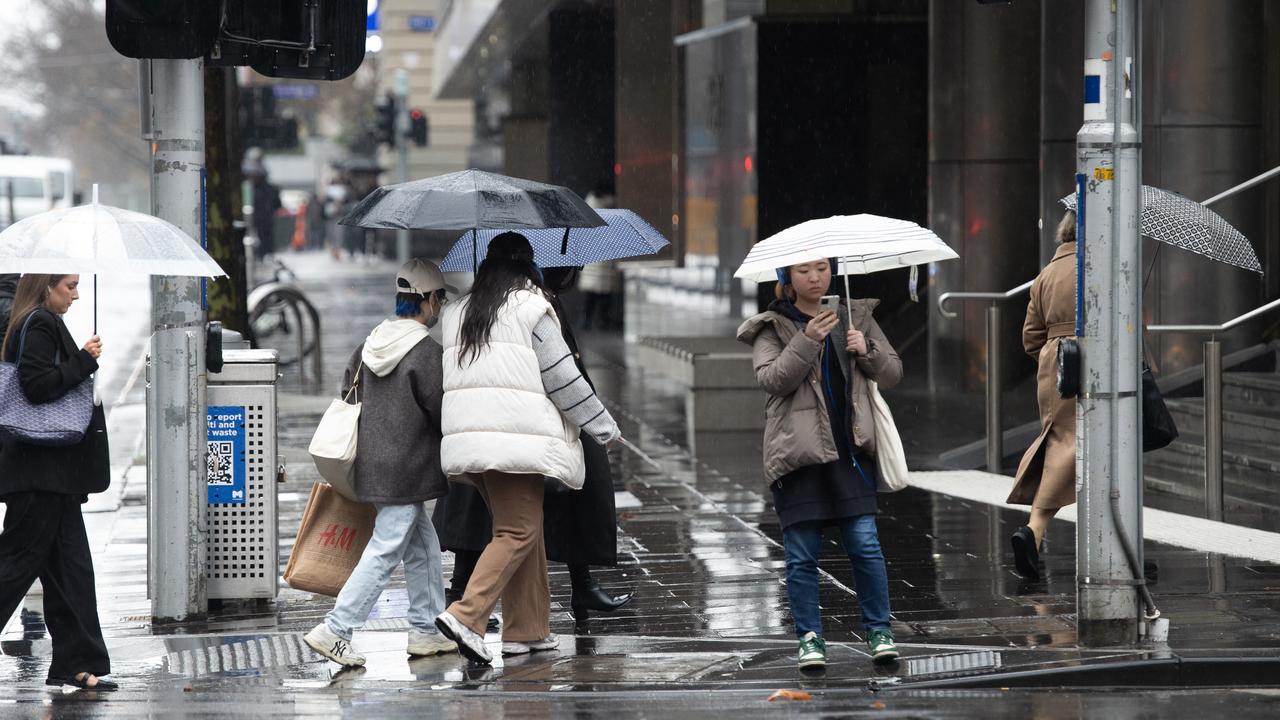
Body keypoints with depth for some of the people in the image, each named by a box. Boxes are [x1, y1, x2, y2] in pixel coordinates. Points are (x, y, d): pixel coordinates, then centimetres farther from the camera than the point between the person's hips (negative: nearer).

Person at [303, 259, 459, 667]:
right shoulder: (426, 352, -17)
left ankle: (425, 629, 21)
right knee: (383, 553, -5)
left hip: (373, 462, 9)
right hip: (406, 472, -9)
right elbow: (442, 413, -13)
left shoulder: (370, 345, 8)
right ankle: (335, 630, -8)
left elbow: (347, 394, 15)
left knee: (424, 547, 17)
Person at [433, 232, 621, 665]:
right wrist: (604, 427, 6)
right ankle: (466, 615, -22)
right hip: (517, 437, -7)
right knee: (518, 532, -7)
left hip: (467, 439, 7)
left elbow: (449, 378, 18)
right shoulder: (530, 308, -3)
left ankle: (530, 630, 15)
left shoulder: (455, 314, 17)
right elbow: (562, 377, -4)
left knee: (524, 529, 15)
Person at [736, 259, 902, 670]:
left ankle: (879, 632, 5)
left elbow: (893, 374, 14)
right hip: (798, 452, -2)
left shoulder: (856, 317, 14)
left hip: (850, 449, 2)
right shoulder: (773, 328, 6)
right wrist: (806, 341, -21)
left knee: (865, 544, -4)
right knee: (801, 555, -1)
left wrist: (867, 351, -5)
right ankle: (809, 638, 8)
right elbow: (772, 379, -10)